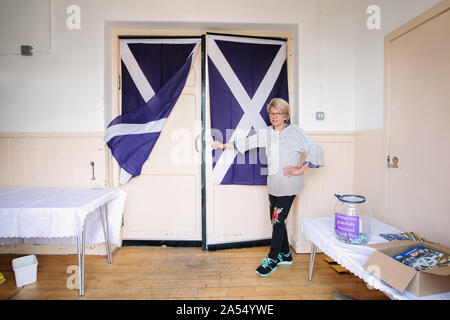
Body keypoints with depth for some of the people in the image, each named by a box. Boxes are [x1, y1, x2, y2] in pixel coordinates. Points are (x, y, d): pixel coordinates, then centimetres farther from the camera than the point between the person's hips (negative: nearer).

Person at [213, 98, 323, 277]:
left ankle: (272, 259, 14)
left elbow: (315, 148, -9)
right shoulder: (267, 133, 10)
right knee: (276, 220, 12)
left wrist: (301, 169, -12)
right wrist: (224, 145, 14)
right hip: (273, 184, 6)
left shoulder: (294, 131, -6)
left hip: (289, 184, -6)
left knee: (278, 220, -4)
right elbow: (247, 142, 15)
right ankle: (285, 255, 31)